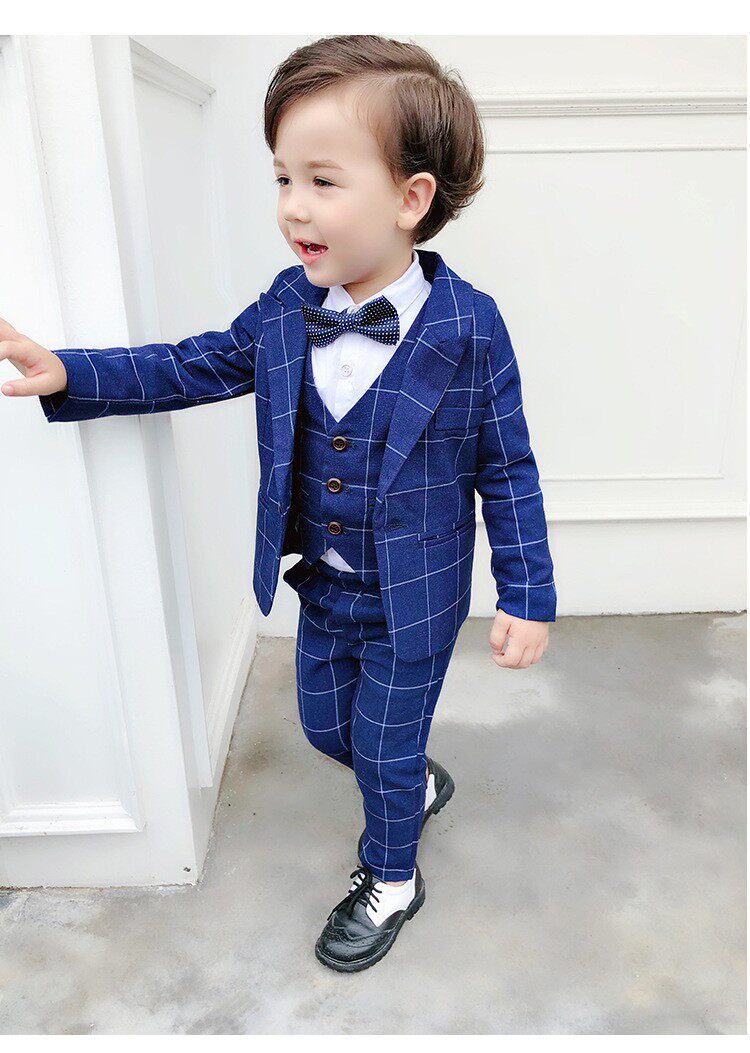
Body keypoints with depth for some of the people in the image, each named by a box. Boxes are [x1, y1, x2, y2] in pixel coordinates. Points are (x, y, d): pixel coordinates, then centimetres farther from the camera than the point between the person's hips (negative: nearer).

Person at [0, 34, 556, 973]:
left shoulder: (467, 328, -21)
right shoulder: (285, 307, -7)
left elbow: (507, 469, -14)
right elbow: (196, 367, 4)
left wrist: (527, 595, -11)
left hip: (414, 602, -5)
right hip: (322, 586, 6)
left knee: (383, 747, 13)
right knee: (325, 726, 24)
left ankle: (390, 880, 44)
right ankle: (418, 786, 56)